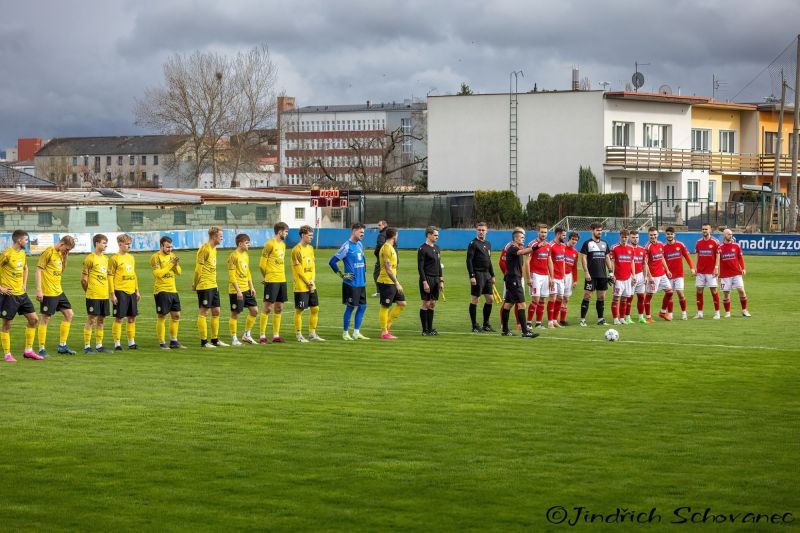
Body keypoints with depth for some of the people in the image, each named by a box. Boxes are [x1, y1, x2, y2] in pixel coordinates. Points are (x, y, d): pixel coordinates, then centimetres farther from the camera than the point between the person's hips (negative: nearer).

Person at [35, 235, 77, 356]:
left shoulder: (60, 253, 12)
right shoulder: (48, 252, -12)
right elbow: (38, 270, -15)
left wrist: (65, 257, 5)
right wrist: (38, 290, -19)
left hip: (58, 291, 9)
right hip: (48, 292, -9)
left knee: (69, 314, 9)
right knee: (45, 318, -3)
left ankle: (62, 346, 16)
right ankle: (42, 349, 4)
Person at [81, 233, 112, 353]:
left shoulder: (105, 259, 14)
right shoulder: (90, 258, -8)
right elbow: (83, 278, -7)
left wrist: (107, 291, 14)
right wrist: (89, 291, 1)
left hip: (104, 295, 7)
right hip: (93, 296, -7)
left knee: (101, 321, 9)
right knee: (91, 320, -5)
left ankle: (99, 346, 16)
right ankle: (87, 347, -1)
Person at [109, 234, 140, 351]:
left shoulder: (131, 257, 13)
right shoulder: (115, 259, -6)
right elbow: (110, 276, -8)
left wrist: (137, 291, 17)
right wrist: (112, 294, -12)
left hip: (132, 292, 6)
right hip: (120, 292, -6)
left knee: (132, 318, 9)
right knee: (119, 318, -3)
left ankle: (131, 342, 18)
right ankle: (117, 343, 2)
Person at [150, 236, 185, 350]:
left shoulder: (172, 255, 12)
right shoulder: (156, 257, -8)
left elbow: (179, 272, 11)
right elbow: (158, 273, -18)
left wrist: (176, 265, -8)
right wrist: (171, 264, -17)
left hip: (173, 290, 7)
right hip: (161, 290, -7)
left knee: (176, 315, 8)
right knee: (162, 317, -2)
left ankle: (174, 341, 19)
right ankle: (162, 343, 3)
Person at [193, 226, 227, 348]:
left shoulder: (213, 249, 15)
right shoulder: (205, 249, -14)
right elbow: (198, 268, -15)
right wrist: (195, 285, -9)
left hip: (213, 286, 9)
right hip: (205, 286, -9)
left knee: (216, 312, 11)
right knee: (203, 313, -4)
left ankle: (215, 339, 19)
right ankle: (204, 341, -1)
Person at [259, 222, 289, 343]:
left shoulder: (283, 244, 14)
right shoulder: (270, 244, -11)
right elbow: (262, 264, -10)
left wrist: (282, 276, 12)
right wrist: (267, 276, 2)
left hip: (282, 280, 8)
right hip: (271, 281, -8)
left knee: (279, 308, 9)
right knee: (268, 308, -5)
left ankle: (276, 335, 15)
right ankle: (262, 336, 0)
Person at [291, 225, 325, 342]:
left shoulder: (310, 248, 12)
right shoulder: (296, 250, -12)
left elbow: (313, 265, 12)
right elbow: (299, 270, -13)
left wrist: (313, 281, -2)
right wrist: (308, 283, -10)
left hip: (312, 286, 8)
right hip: (301, 286, -8)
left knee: (315, 309, 8)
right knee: (299, 310, -1)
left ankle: (312, 333, 18)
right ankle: (298, 335, 7)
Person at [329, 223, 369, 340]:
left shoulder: (360, 244, 11)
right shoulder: (346, 246, -13)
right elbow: (332, 262, -13)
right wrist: (341, 275, -11)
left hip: (361, 282, 7)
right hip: (351, 283, -7)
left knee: (362, 306, 7)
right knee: (350, 307, -2)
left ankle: (356, 333, 13)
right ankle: (345, 333, 10)